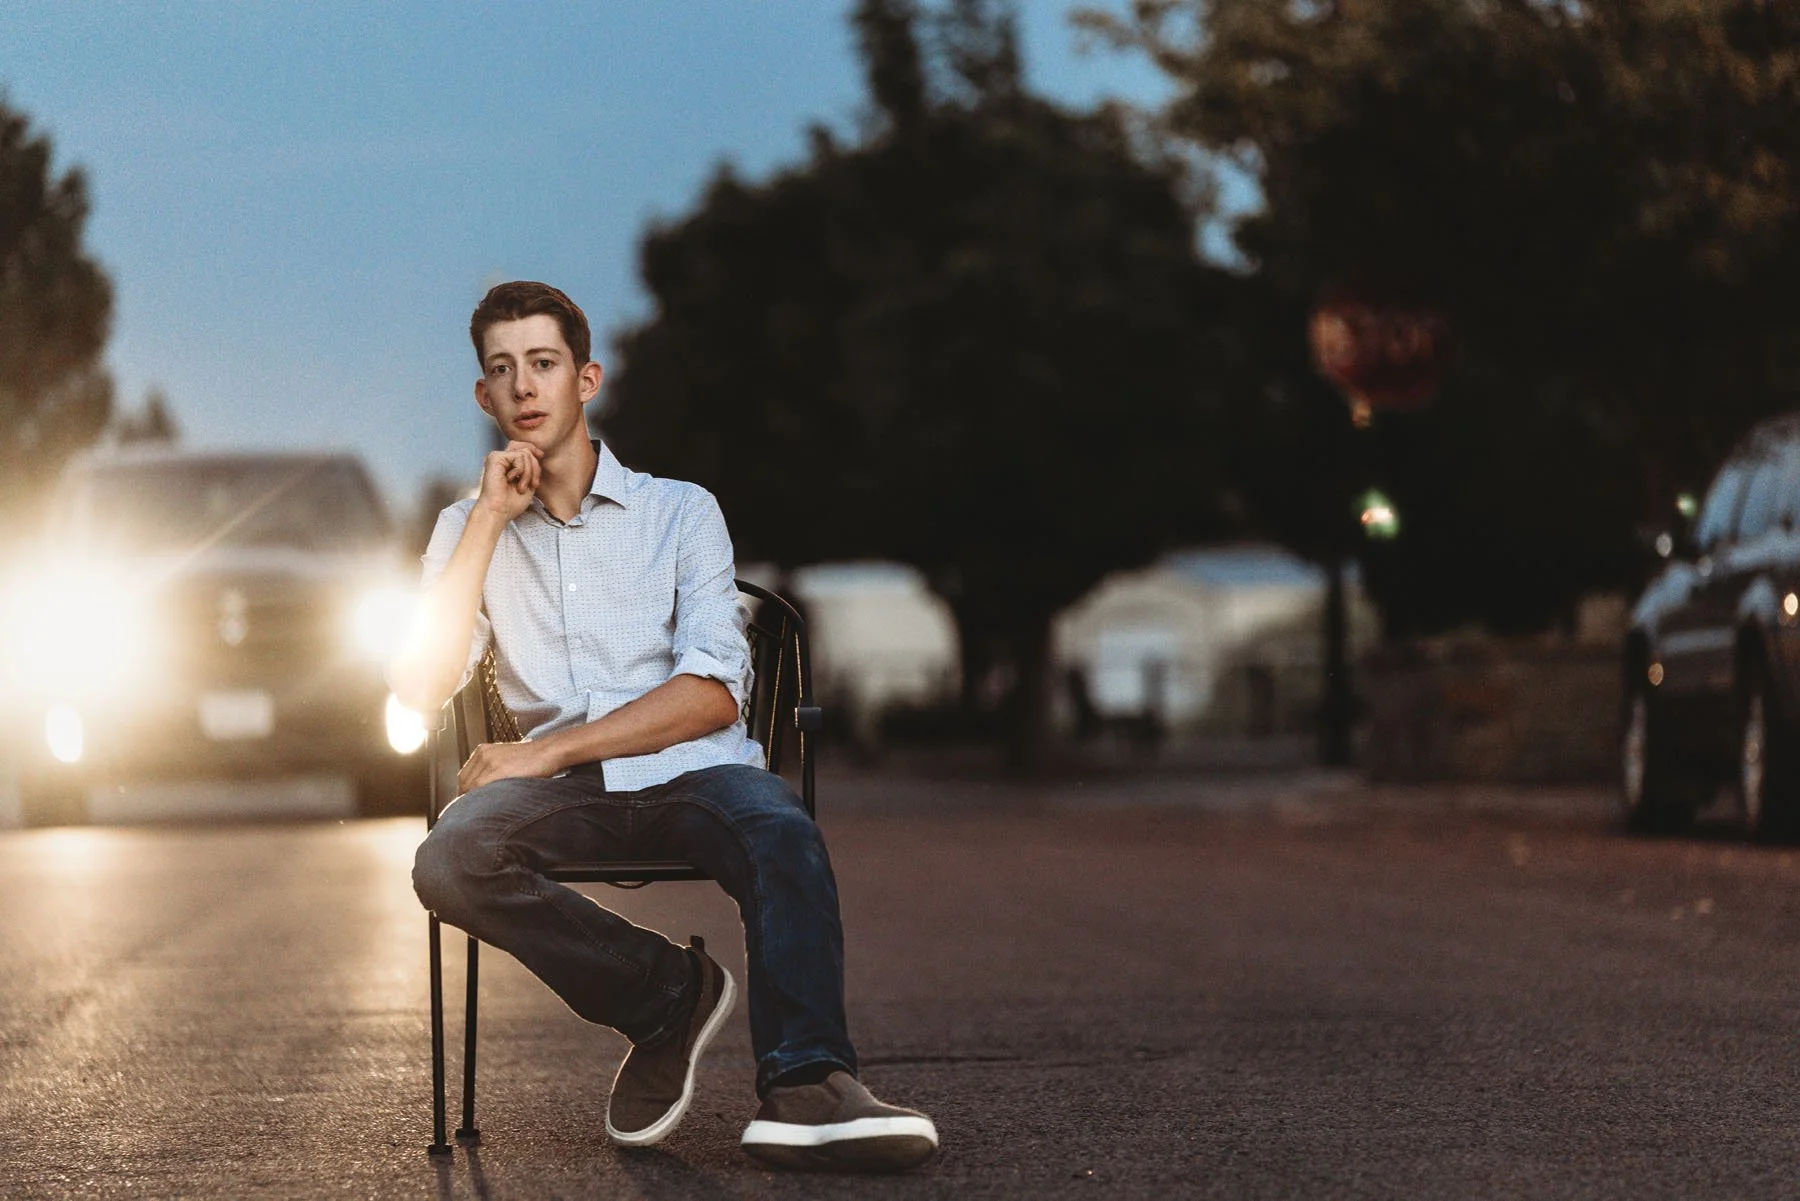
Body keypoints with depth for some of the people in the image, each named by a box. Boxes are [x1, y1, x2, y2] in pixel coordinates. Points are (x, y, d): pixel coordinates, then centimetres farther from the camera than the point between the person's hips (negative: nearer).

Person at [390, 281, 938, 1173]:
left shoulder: (679, 511, 13)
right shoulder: (467, 531, 19)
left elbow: (713, 694, -1)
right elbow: (419, 689, 2)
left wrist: (548, 751, -10)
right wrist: (490, 520, 1)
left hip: (690, 771, -1)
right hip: (564, 794, 1)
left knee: (780, 832, -36)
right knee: (451, 863, -32)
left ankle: (803, 1087, -45)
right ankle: (668, 994, -15)